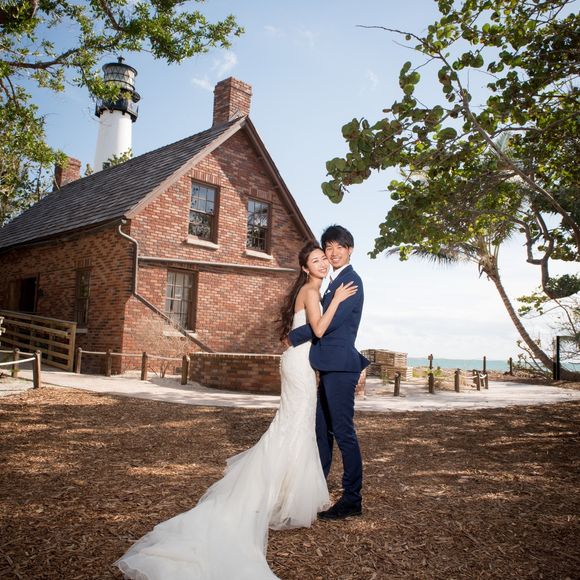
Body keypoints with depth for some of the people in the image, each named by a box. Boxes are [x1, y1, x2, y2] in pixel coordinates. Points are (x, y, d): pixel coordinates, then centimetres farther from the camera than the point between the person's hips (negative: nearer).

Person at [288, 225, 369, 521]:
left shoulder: (351, 280, -12)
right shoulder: (335, 282, 18)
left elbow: (329, 321, -19)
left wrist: (293, 336, -10)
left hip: (341, 366, -10)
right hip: (330, 366, 10)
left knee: (343, 431, -2)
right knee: (321, 427, 18)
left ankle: (352, 499, 10)